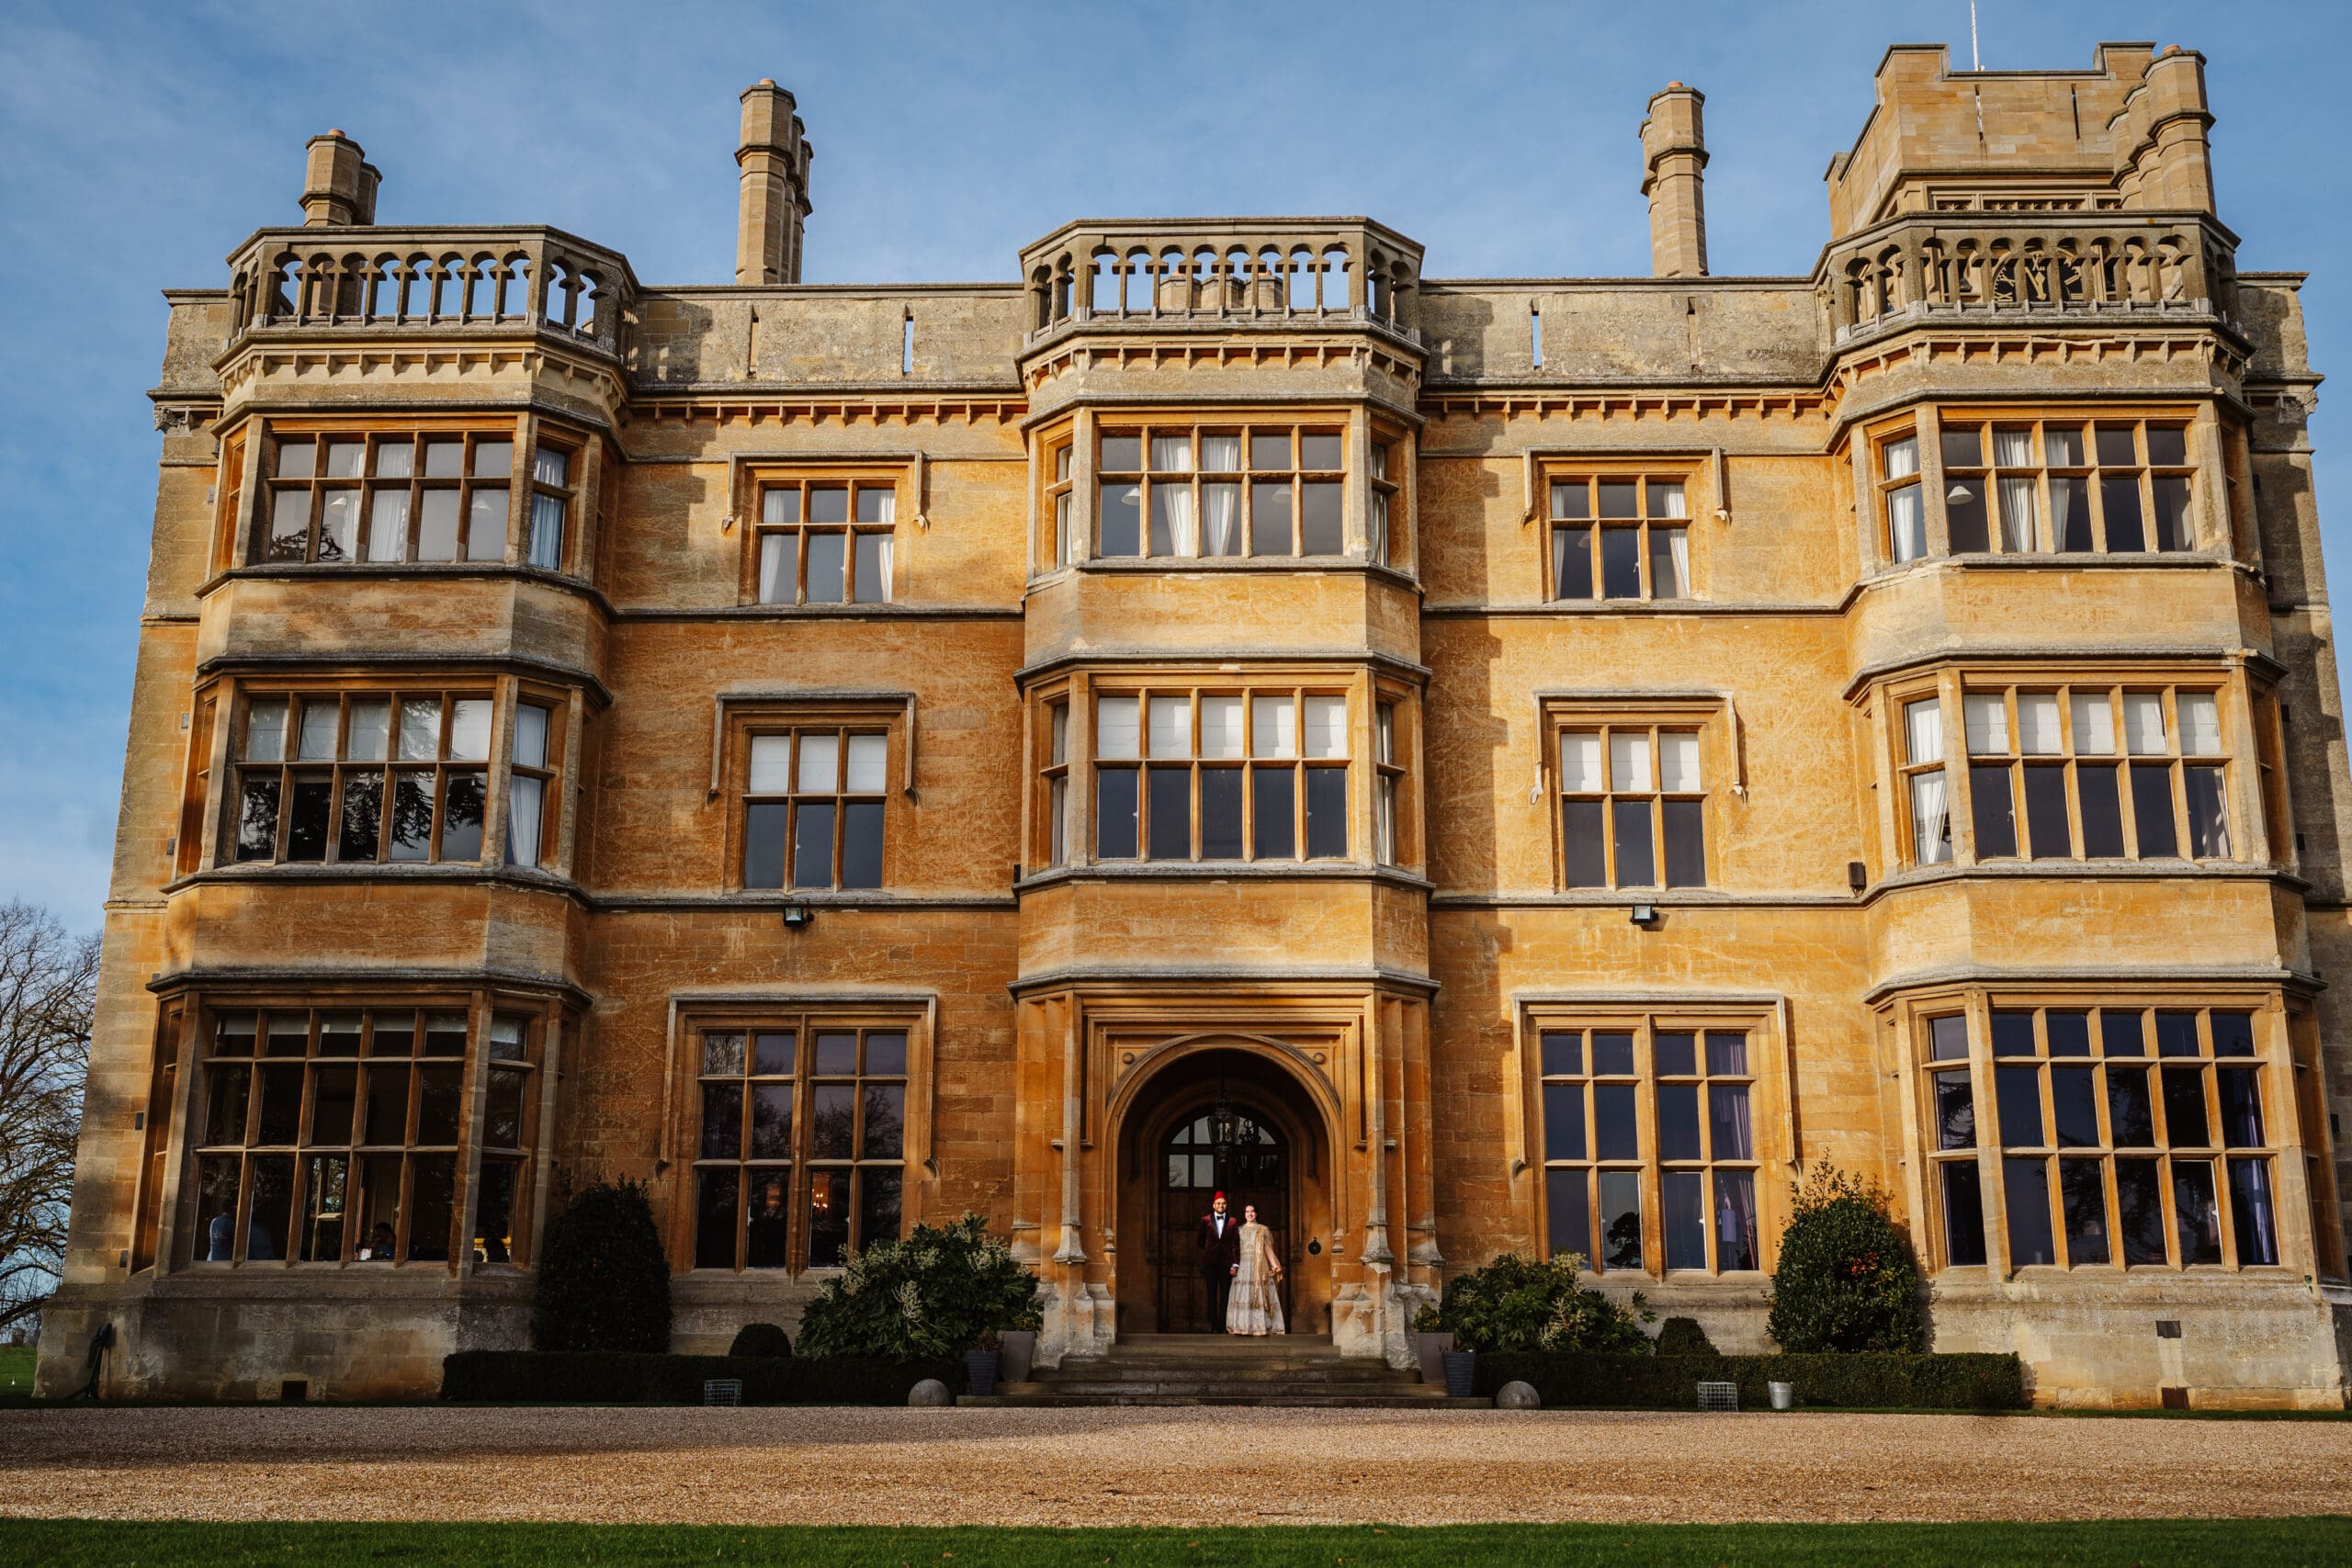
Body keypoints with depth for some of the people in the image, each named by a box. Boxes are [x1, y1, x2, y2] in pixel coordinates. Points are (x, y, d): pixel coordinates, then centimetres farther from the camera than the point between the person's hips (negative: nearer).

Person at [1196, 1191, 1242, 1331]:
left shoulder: (1233, 1222, 4)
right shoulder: (1205, 1220, 5)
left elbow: (1236, 1244, 0)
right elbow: (1201, 1241, 15)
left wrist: (1235, 1264, -6)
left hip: (1226, 1262, 0)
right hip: (1210, 1262, 0)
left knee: (1225, 1296, -1)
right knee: (1212, 1296, 2)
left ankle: (1224, 1326, 2)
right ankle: (1214, 1326, 5)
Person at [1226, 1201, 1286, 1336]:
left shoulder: (1263, 1230, 12)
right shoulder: (1239, 1230, 15)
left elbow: (1268, 1249, 6)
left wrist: (1274, 1265, -7)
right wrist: (1234, 1265, -2)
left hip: (1259, 1267, -1)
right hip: (1243, 1266, 1)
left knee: (1259, 1294, -8)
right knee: (1243, 1294, -7)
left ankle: (1260, 1326, -8)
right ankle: (1243, 1326, -7)